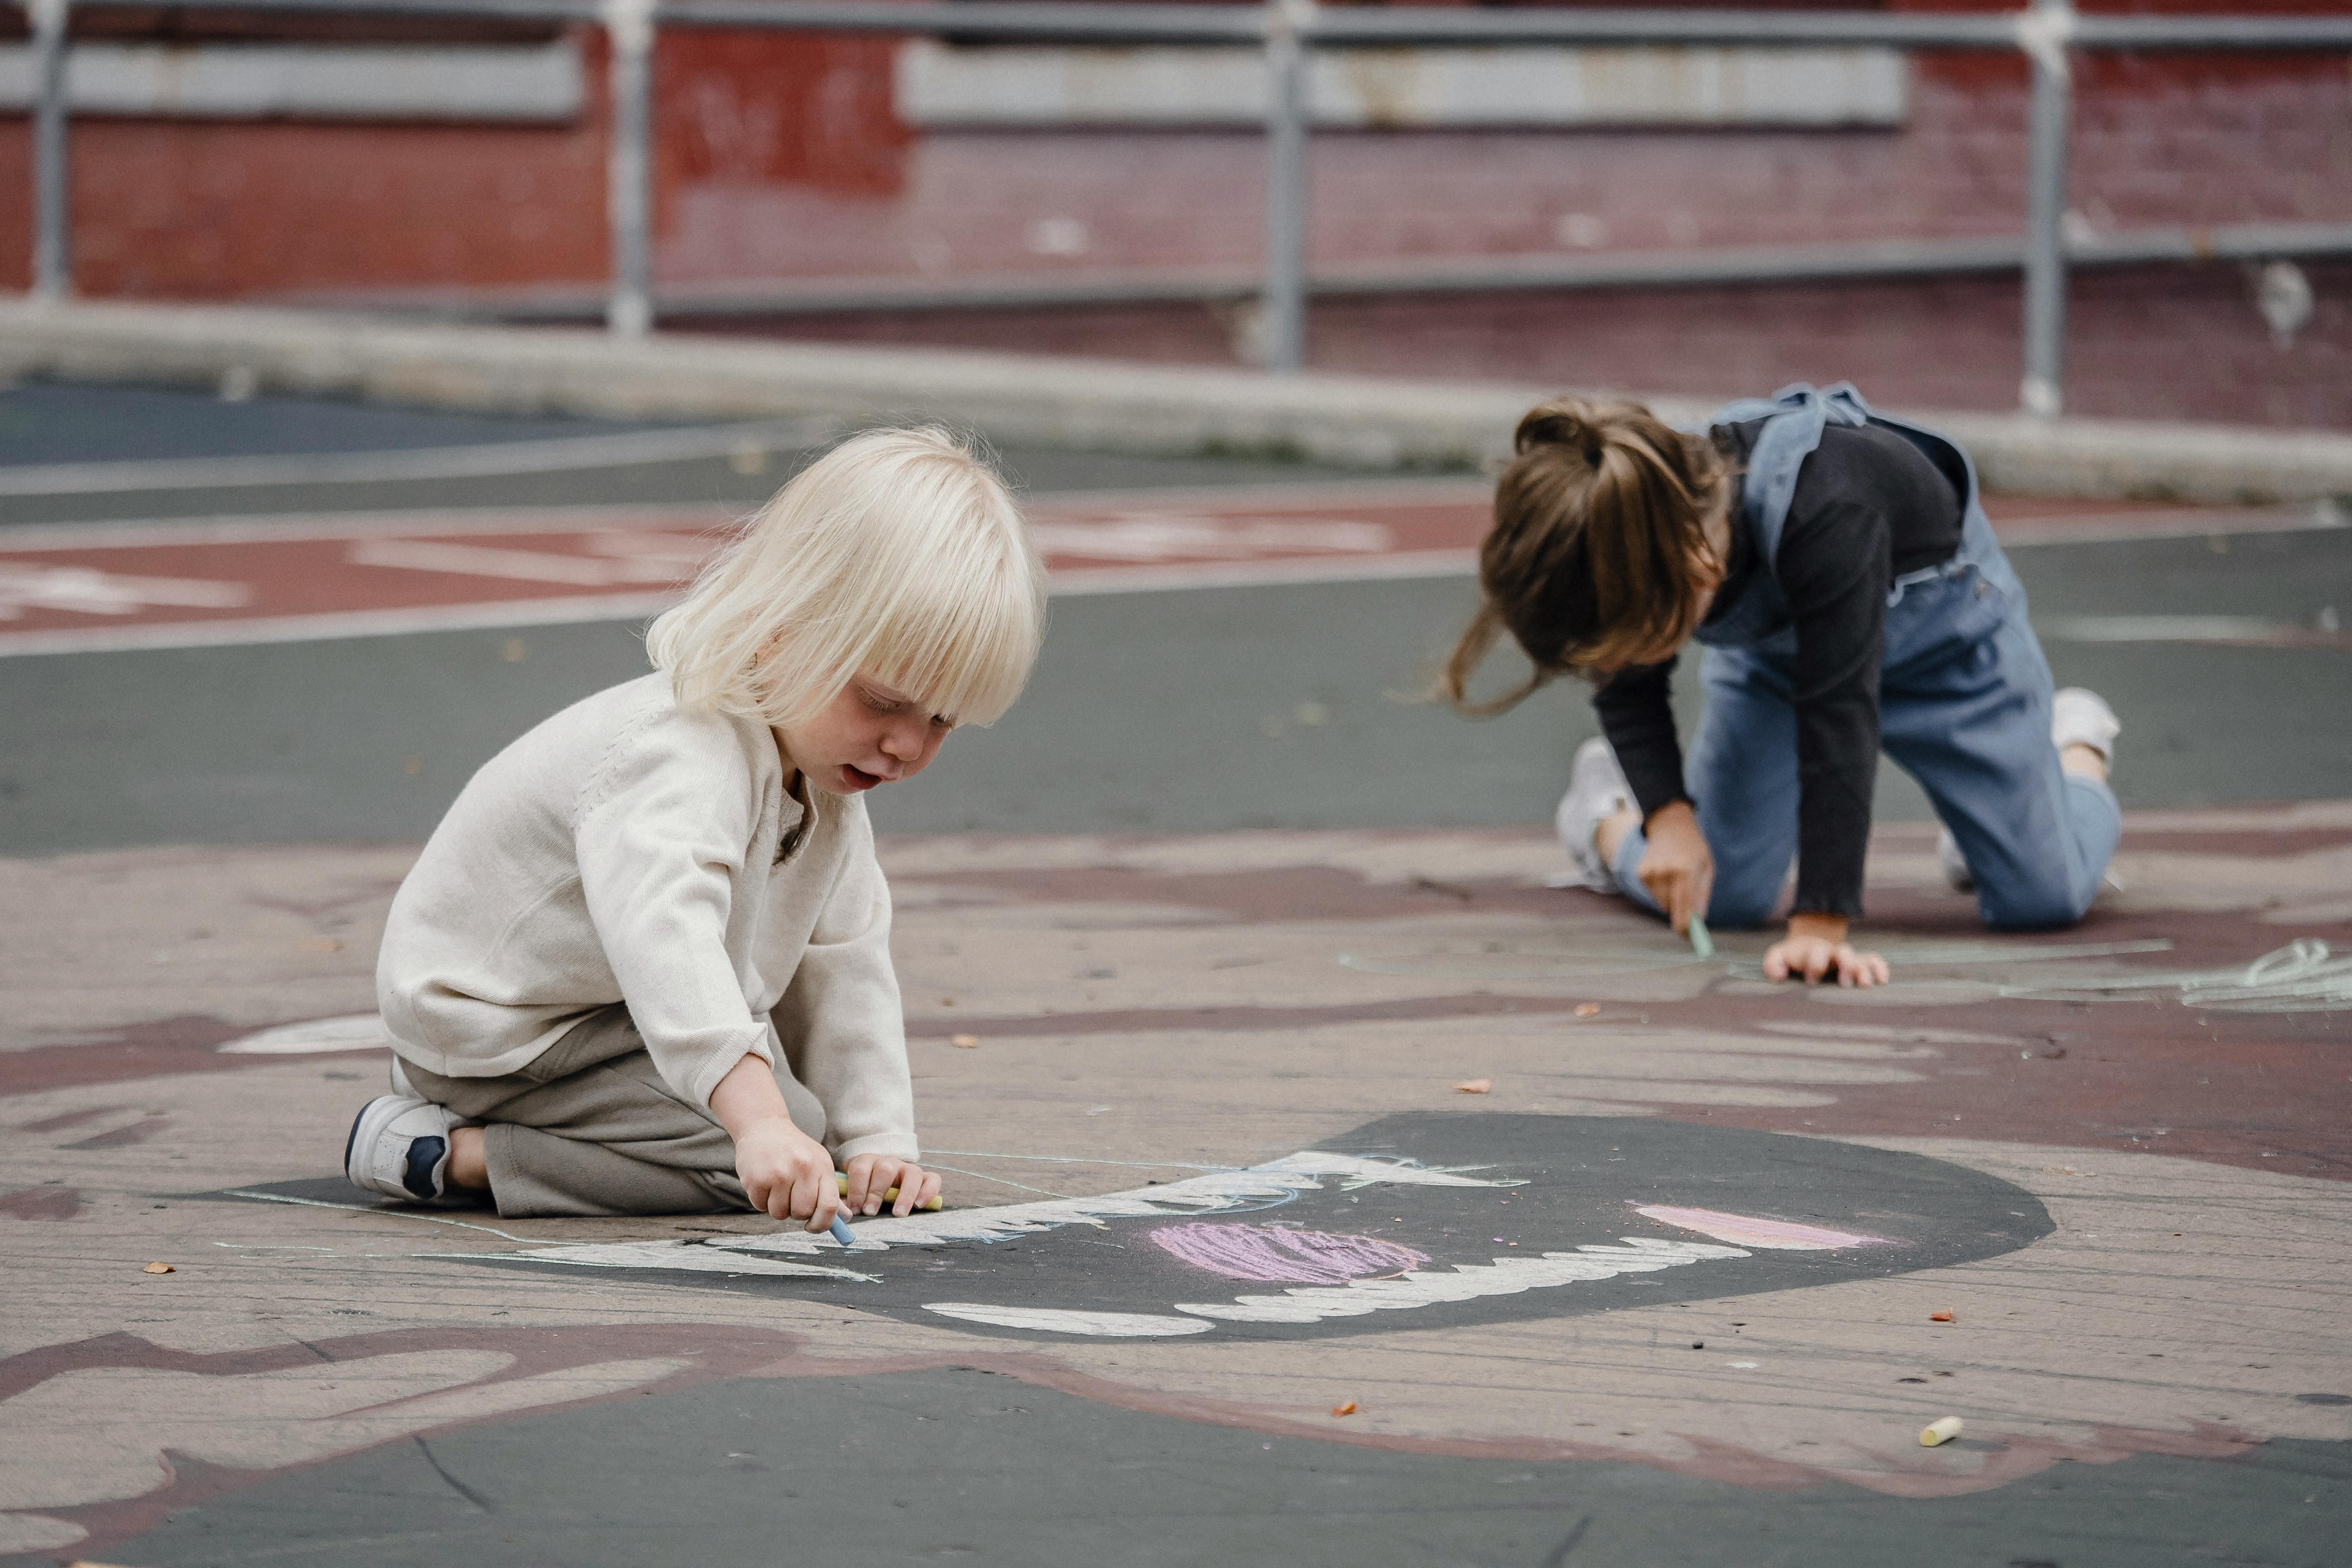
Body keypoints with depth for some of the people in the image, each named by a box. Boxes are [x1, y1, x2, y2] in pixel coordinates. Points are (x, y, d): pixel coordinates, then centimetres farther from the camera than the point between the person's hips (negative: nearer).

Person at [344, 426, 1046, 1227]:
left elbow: (843, 971, 5)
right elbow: (665, 938, -51)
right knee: (763, 1155, -23)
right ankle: (455, 1153, -16)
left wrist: (875, 1136, -3)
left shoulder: (824, 780, -1)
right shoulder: (682, 762, -34)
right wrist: (761, 1120, -63)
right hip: (497, 1031, -10)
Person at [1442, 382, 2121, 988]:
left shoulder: (1823, 515, -49)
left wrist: (1820, 923, -47)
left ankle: (2077, 750, 29)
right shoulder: (1625, 530, -30)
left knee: (2043, 898, -5)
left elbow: (1837, 718, -46)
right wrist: (1665, 813, -25)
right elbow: (1629, 689, -9)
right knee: (1716, 898, -8)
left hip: (1936, 621, -3)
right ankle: (1608, 816, 26)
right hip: (1775, 642, 3)